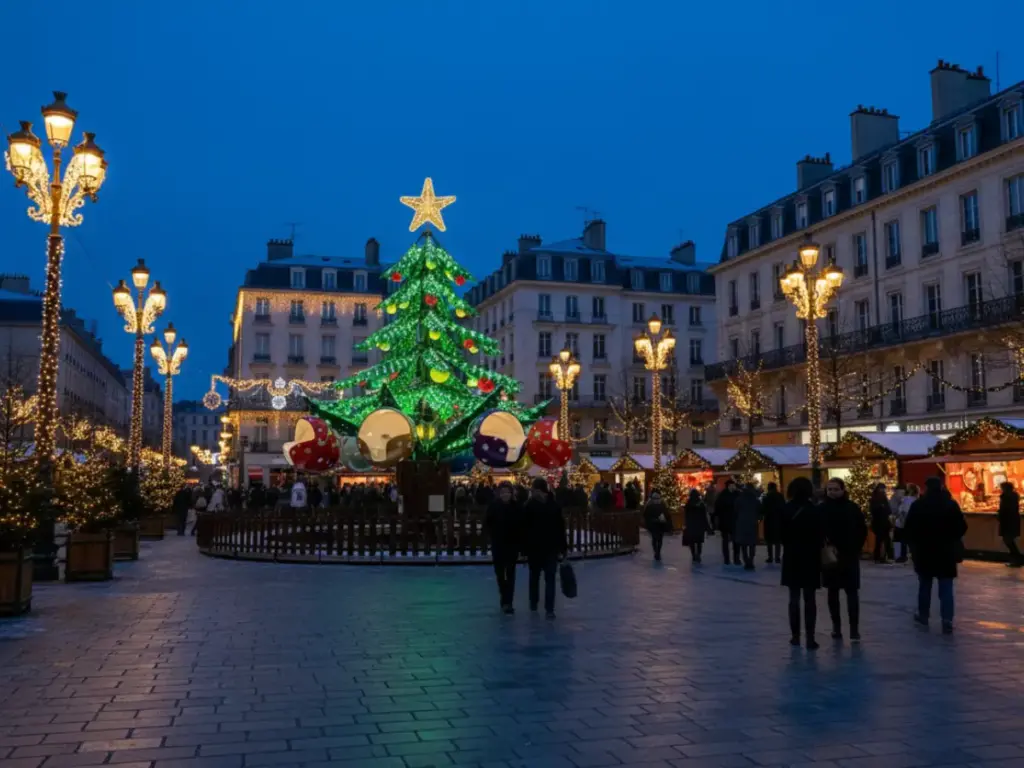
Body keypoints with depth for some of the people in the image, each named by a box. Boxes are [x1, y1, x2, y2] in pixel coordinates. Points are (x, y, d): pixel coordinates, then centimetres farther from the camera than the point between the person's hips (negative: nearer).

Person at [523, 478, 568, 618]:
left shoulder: (529, 506, -4)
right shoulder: (554, 506, 2)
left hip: (533, 547, 0)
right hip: (551, 547, 0)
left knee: (534, 576, 10)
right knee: (550, 579, 3)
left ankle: (533, 603, 13)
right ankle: (549, 609, 5)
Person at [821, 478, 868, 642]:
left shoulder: (852, 508, -2)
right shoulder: (822, 509, -1)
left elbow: (862, 531, 3)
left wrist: (855, 550, -4)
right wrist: (823, 548, -16)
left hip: (849, 556, -1)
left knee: (852, 592, -3)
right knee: (832, 593, 9)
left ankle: (854, 628, -1)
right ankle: (836, 626, 18)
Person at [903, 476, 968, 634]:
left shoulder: (918, 505, -7)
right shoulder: (951, 504, -3)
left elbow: (908, 529, -7)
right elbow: (962, 528, 0)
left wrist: (914, 542, 10)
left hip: (924, 552, 0)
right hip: (946, 552, 0)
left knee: (924, 586, 15)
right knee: (946, 588, 1)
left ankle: (923, 616, 26)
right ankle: (947, 621, -8)